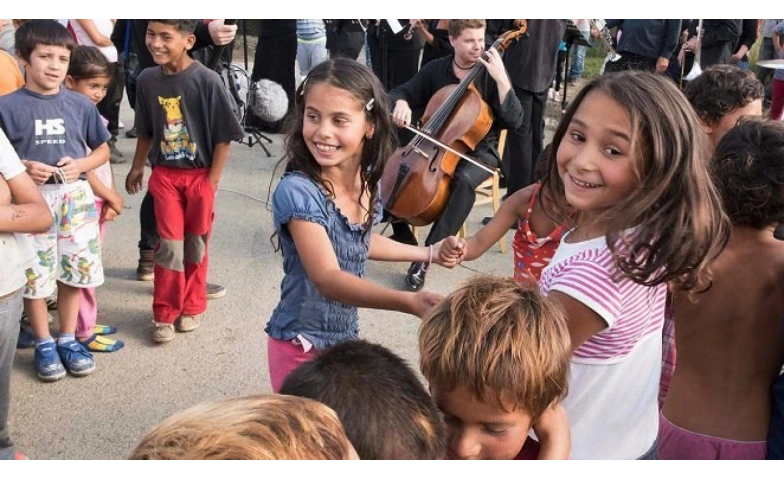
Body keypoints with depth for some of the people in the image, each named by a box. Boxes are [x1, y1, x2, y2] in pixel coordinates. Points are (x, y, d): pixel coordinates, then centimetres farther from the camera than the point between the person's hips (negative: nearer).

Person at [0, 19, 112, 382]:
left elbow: (102, 150, 11)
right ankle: (44, 345, 22)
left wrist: (81, 165, -8)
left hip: (76, 197, 2)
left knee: (74, 271, 9)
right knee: (34, 275, 4)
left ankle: (68, 340, 27)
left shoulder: (81, 105, 2)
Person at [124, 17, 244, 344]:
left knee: (196, 245, 10)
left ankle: (191, 309, 27)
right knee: (169, 245, 3)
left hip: (199, 176, -2)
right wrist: (137, 169, 16)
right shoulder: (147, 80, -3)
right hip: (164, 176, 2)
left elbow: (223, 136, -11)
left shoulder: (206, 80, -16)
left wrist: (213, 179, -10)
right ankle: (164, 314, 15)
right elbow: (146, 132, 10)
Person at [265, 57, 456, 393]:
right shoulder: (296, 192, -26)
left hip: (347, 337, 7)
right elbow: (328, 278, -35)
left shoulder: (369, 185, -4)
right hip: (301, 347, -6)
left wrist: (427, 254, 22)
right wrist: (408, 302, -47)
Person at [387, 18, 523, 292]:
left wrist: (501, 78, -27)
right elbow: (401, 92, 8)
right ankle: (402, 236, 2)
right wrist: (401, 103, -16)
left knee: (464, 180, -37)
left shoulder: (491, 75, -8)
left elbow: (514, 121, -18)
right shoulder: (436, 69, 2)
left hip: (478, 151, -4)